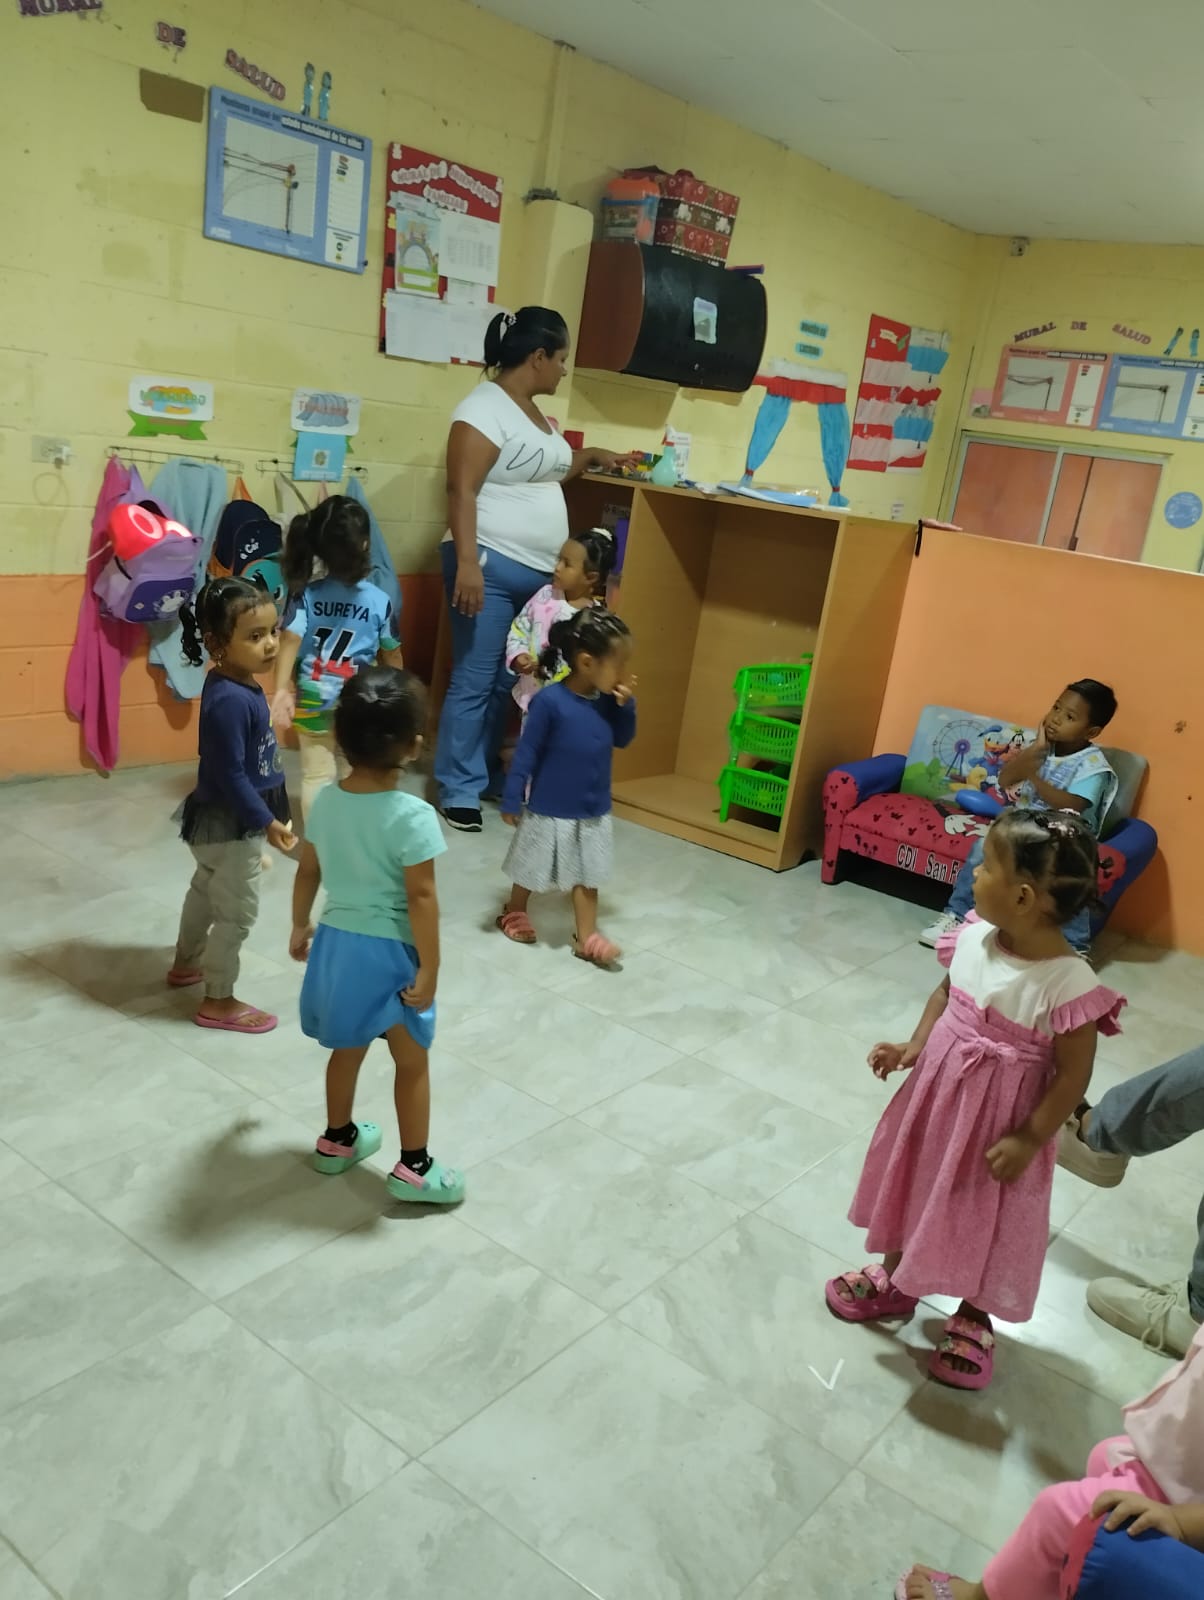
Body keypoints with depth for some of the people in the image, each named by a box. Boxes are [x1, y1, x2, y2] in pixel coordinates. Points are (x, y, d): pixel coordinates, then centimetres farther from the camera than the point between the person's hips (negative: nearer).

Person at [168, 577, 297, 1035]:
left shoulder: (239, 686, 0)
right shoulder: (230, 700, -30)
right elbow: (230, 775, -28)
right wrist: (267, 822, -25)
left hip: (221, 820, 10)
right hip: (230, 823, -10)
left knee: (206, 891, 28)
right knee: (237, 911, 3)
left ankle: (186, 963, 49)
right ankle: (218, 1001, 18)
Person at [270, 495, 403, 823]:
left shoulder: (307, 594, -7)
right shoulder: (380, 601, -8)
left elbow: (290, 640, -18)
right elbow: (391, 655, 2)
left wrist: (282, 690, -22)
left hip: (312, 702, 1)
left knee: (317, 776, 10)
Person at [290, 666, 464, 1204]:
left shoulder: (326, 801, -3)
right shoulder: (413, 815, -22)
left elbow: (307, 872, 8)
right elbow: (421, 898, -21)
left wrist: (300, 928, 23)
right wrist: (429, 968, -14)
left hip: (336, 941, 6)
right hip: (388, 951, -6)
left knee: (347, 1049, 25)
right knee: (411, 1062, 12)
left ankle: (336, 1141, 42)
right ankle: (413, 1168, 22)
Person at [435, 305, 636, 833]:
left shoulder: (534, 412, 18)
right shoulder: (484, 407, -11)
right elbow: (461, 490, -17)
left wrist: (592, 457, 29)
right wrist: (466, 563, -25)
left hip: (537, 572, 9)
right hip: (491, 567, -9)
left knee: (506, 682, 11)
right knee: (474, 682, -4)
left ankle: (485, 774, 23)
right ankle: (458, 791, 4)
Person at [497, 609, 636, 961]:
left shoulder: (607, 701, -6)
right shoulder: (550, 700, -24)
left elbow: (622, 741, 8)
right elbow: (526, 753, -18)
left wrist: (626, 706, -10)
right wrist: (511, 801, -14)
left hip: (594, 811, 5)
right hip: (550, 811, -5)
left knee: (587, 876, 14)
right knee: (532, 871, 16)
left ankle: (586, 938, 25)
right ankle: (513, 914, 41)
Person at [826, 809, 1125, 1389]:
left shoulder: (1068, 983, -29)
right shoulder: (973, 937, -12)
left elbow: (1073, 1073, -19)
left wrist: (1029, 1139, -16)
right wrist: (913, 1047, -3)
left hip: (1000, 1122, -6)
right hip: (938, 1090, 6)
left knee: (986, 1216, 15)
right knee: (913, 1183, 23)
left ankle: (972, 1319, 42)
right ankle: (895, 1282, 48)